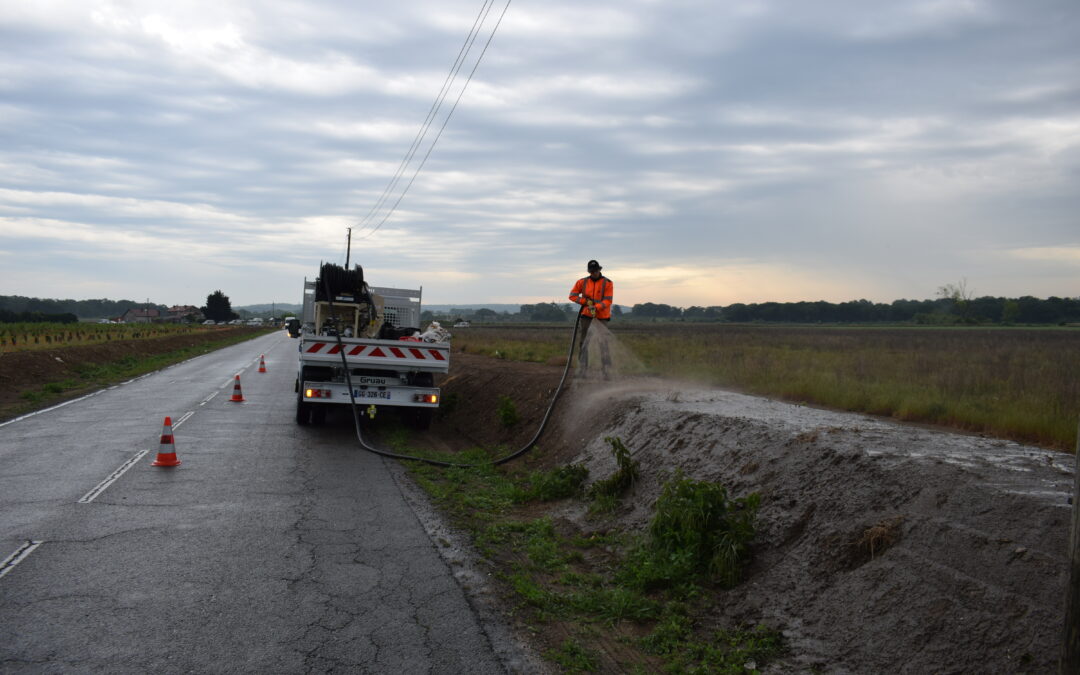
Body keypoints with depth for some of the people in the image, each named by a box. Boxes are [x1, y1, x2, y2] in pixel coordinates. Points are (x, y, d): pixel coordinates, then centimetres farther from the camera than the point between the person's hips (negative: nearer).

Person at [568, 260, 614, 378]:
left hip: (602, 317, -2)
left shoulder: (607, 283, -3)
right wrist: (585, 301, -6)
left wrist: (596, 307, -26)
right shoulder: (582, 282, 5)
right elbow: (572, 295, 7)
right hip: (586, 316, 2)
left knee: (603, 344, -5)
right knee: (584, 343, 3)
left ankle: (606, 370, -3)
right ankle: (582, 368, 8)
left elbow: (608, 300, -11)